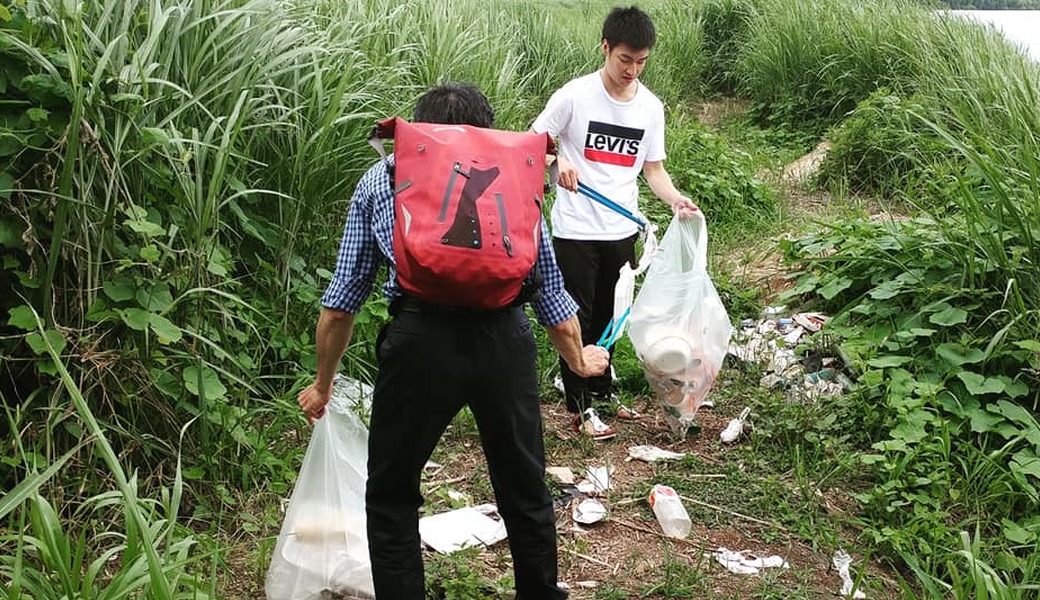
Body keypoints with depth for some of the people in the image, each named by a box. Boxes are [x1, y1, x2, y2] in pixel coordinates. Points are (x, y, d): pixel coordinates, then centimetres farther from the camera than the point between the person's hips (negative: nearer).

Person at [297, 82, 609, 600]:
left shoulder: (381, 178, 20)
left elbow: (342, 300, 17)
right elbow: (552, 296, 23)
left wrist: (322, 385, 32)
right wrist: (579, 360, 42)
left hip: (422, 338, -2)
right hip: (504, 337, 3)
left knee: (391, 497, 18)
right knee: (525, 489, 23)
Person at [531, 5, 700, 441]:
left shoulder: (651, 107, 3)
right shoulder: (575, 95, -10)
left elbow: (653, 168, 7)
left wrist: (675, 199, -12)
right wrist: (558, 162, -25)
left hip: (621, 230, 4)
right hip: (575, 229, -4)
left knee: (607, 316, 18)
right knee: (576, 318, 2)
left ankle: (601, 390, 35)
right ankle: (580, 408, 12)